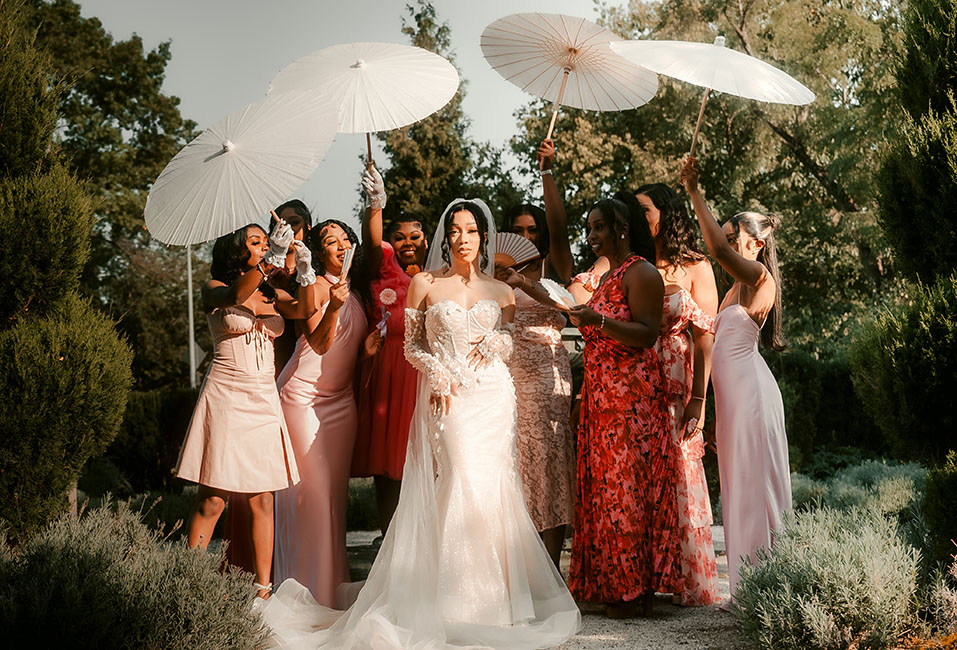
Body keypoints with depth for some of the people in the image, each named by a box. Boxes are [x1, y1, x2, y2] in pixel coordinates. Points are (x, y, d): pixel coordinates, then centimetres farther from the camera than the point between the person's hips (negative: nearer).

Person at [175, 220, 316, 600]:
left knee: (262, 499, 1)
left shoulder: (272, 295, 15)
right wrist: (272, 262, -33)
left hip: (264, 399, 4)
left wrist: (305, 271, -21)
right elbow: (235, 296, -21)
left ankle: (263, 589, 4)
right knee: (212, 499, -7)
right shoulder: (215, 289, 3)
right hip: (226, 394, -4)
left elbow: (305, 310, -5)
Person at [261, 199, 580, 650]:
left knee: (489, 487, -1)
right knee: (460, 485, -12)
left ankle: (491, 595, 10)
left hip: (492, 397, 3)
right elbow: (411, 345, 6)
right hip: (446, 398, -3)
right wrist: (438, 374, -9)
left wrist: (491, 342, -4)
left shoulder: (500, 291, 12)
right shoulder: (425, 284, 5)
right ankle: (454, 600, -5)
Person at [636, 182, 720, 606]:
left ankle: (690, 584, 5)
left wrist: (699, 400, -9)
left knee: (678, 478, -3)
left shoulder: (695, 268, 5)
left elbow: (705, 337, -1)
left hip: (675, 392, -3)